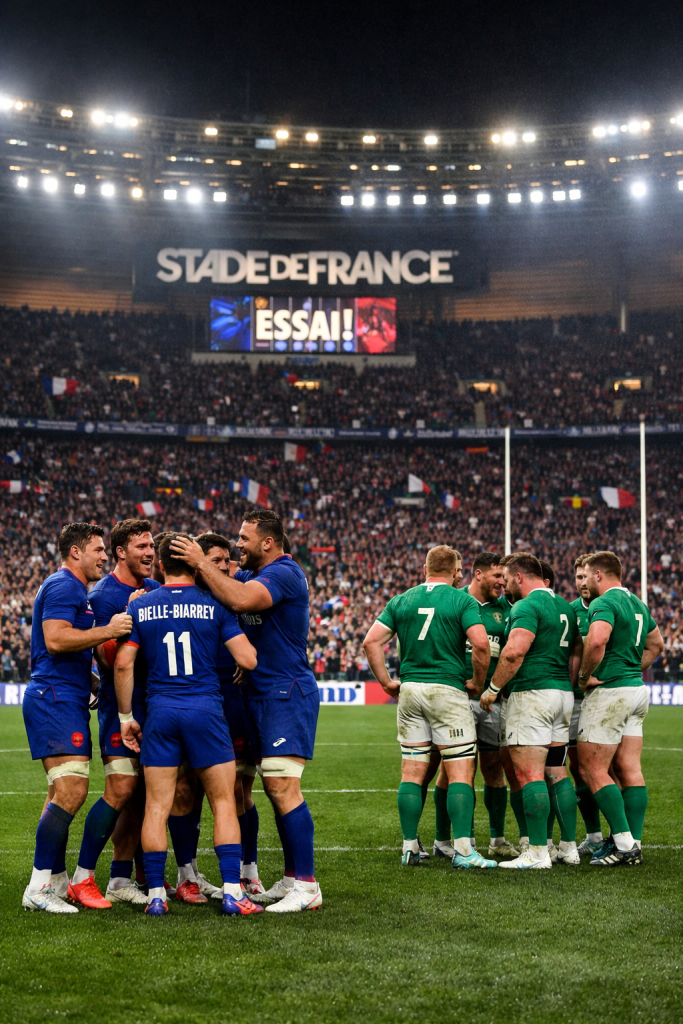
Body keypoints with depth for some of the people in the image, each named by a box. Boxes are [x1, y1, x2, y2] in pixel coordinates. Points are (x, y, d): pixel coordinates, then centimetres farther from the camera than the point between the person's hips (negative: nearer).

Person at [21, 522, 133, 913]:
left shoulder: (74, 589, 24)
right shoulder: (63, 586, -10)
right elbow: (55, 639, -22)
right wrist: (108, 630, -21)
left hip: (65, 701, 11)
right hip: (56, 700, -11)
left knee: (64, 793, 12)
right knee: (72, 790, -17)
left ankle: (57, 881, 17)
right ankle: (39, 887, -16)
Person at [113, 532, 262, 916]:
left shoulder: (140, 607, 5)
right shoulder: (215, 604, -1)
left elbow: (123, 663, 2)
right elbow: (248, 658, -5)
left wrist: (126, 716, 10)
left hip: (160, 711, 2)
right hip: (206, 709, -1)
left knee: (157, 806, 6)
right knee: (224, 802, 6)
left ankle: (156, 894, 6)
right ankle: (232, 892, 2)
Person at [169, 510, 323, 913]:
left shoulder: (284, 573, -14)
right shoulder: (251, 573, 16)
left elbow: (241, 599, -30)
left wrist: (203, 563, -21)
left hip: (287, 694, -10)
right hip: (263, 695, 10)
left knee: (283, 788, -13)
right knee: (276, 789, 11)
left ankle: (307, 886, -10)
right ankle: (292, 878, 17)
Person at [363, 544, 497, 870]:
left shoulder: (401, 600, 10)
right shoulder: (463, 601, -3)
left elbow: (371, 641, 3)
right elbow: (481, 644, -16)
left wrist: (386, 681, 8)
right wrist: (478, 682, -2)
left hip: (410, 690, 4)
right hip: (448, 690, -4)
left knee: (411, 773, 9)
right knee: (460, 772, -2)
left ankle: (409, 847, 9)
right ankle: (462, 849, -8)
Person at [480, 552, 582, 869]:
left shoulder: (527, 606, -11)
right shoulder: (565, 606, 17)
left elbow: (514, 653, -22)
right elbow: (576, 652, 21)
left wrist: (493, 688, -12)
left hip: (532, 695, -9)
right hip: (563, 695, 9)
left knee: (530, 775, -8)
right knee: (557, 773, 13)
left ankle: (538, 852, -10)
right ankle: (570, 847, 16)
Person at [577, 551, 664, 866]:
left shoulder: (604, 603, -14)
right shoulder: (637, 603, 16)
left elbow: (596, 640, -32)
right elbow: (656, 644, 28)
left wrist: (584, 675, -18)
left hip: (609, 692, -9)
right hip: (636, 691, 9)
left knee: (593, 770, -4)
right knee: (629, 769, 8)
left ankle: (623, 843, -9)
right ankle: (634, 843, 8)